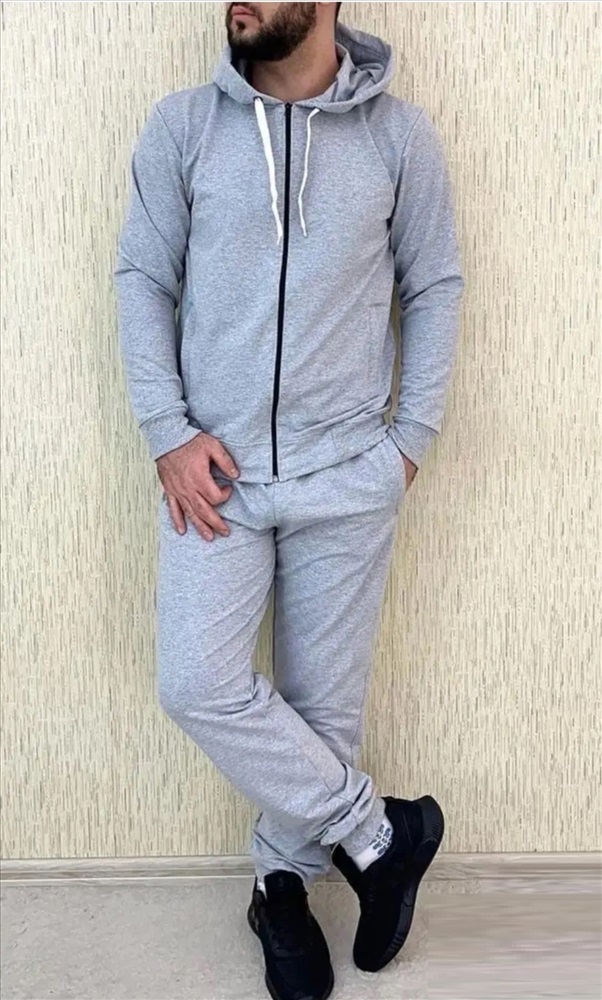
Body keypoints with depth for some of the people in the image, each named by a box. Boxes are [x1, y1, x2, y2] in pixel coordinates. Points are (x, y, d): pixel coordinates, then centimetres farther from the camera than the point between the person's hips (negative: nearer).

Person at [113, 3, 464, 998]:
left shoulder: (400, 134, 0)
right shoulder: (181, 125, 1)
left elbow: (434, 288, 7)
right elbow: (143, 278, 3)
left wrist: (412, 434, 0)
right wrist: (169, 431, -6)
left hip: (348, 475, 0)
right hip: (216, 469, 1)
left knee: (324, 699, 6)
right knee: (199, 686, -7)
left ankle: (285, 882, 30)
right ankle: (379, 831, 12)